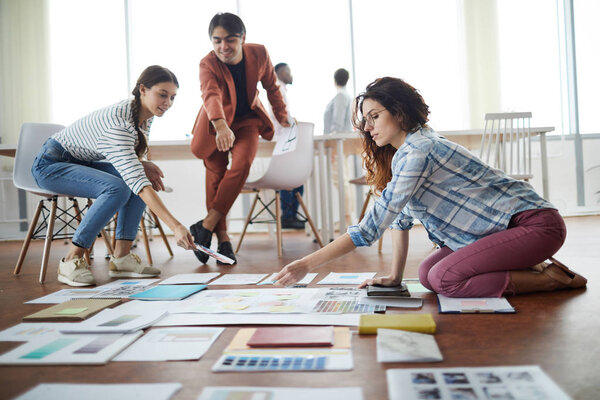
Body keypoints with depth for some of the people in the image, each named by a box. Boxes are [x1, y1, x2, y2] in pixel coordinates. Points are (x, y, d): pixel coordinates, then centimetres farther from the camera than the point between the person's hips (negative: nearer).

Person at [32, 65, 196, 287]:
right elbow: (139, 184, -40)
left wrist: (142, 165, -14)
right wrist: (176, 226, -47)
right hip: (51, 164, -8)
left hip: (82, 163, 8)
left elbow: (125, 159, 10)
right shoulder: (117, 121, -32)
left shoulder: (145, 116, -5)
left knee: (145, 176, -13)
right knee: (117, 189, -32)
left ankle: (121, 257, -12)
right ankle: (71, 260, -18)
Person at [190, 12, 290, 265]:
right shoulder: (208, 65, -25)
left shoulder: (259, 54, -16)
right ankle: (223, 239, 3)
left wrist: (282, 117, 7)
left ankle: (206, 225, -16)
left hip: (247, 120, 1)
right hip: (215, 125, -1)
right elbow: (211, 96, -46)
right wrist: (221, 127, -64)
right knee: (216, 175, -4)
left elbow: (272, 87, 2)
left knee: (241, 165, -22)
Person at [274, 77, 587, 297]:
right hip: (503, 228, 9)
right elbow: (401, 217, 10)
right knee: (427, 273, -3)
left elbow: (372, 226, -27)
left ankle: (552, 279, -7)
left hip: (535, 223, -9)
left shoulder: (417, 151, -22)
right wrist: (394, 276, 7)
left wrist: (307, 264, -25)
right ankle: (526, 269, 7)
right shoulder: (404, 152, 8)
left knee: (443, 279, -23)